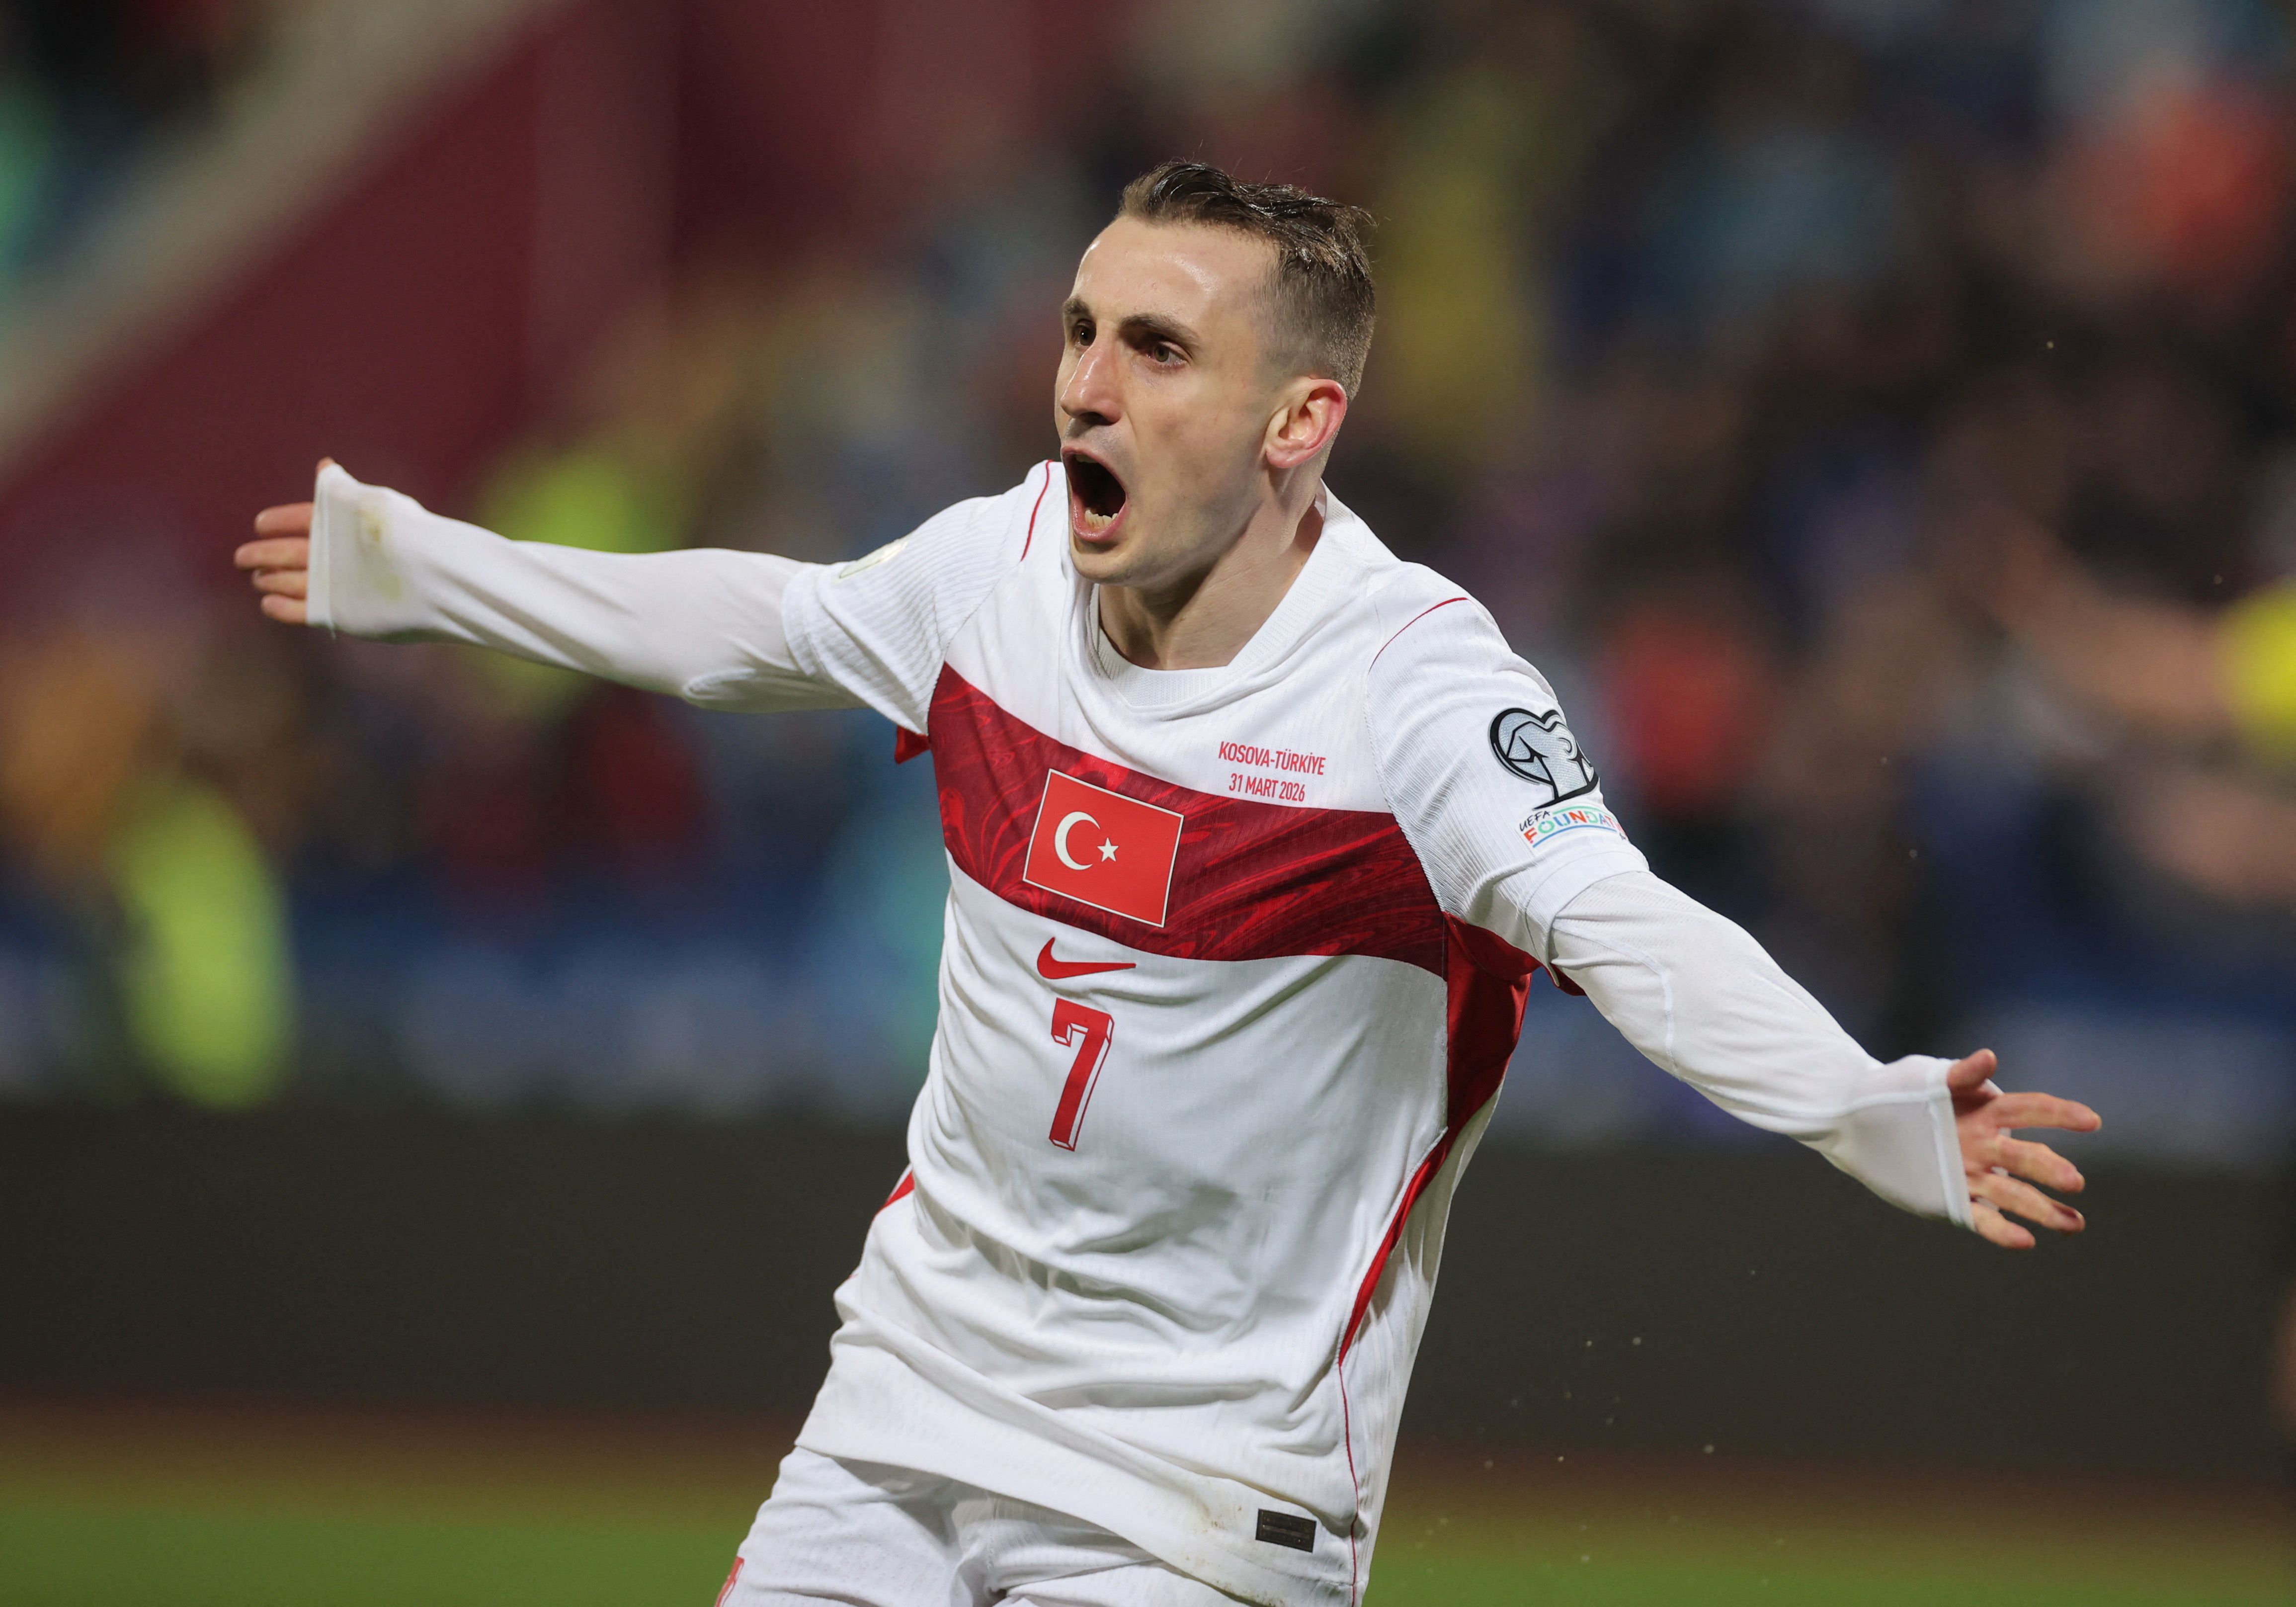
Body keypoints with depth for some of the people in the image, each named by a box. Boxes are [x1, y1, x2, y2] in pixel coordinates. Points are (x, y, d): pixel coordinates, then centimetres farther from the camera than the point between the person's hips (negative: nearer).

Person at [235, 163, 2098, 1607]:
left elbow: (1637, 938, -35)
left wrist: (1879, 1118, -53)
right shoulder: (1003, 566, -3)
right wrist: (407, 565, 30)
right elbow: (743, 621, 18)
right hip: (915, 1382, 6)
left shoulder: (1416, 687, -21)